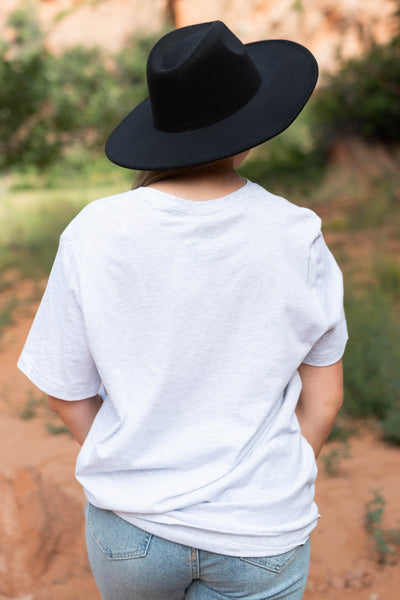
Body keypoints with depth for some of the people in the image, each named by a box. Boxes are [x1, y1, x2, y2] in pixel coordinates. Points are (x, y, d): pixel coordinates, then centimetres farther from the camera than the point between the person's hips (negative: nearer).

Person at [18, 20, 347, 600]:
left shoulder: (94, 234, -16)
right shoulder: (297, 238, -15)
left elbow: (67, 392, -6)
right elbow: (323, 397, -4)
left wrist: (133, 477, 10)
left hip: (131, 523, 1)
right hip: (258, 532, 0)